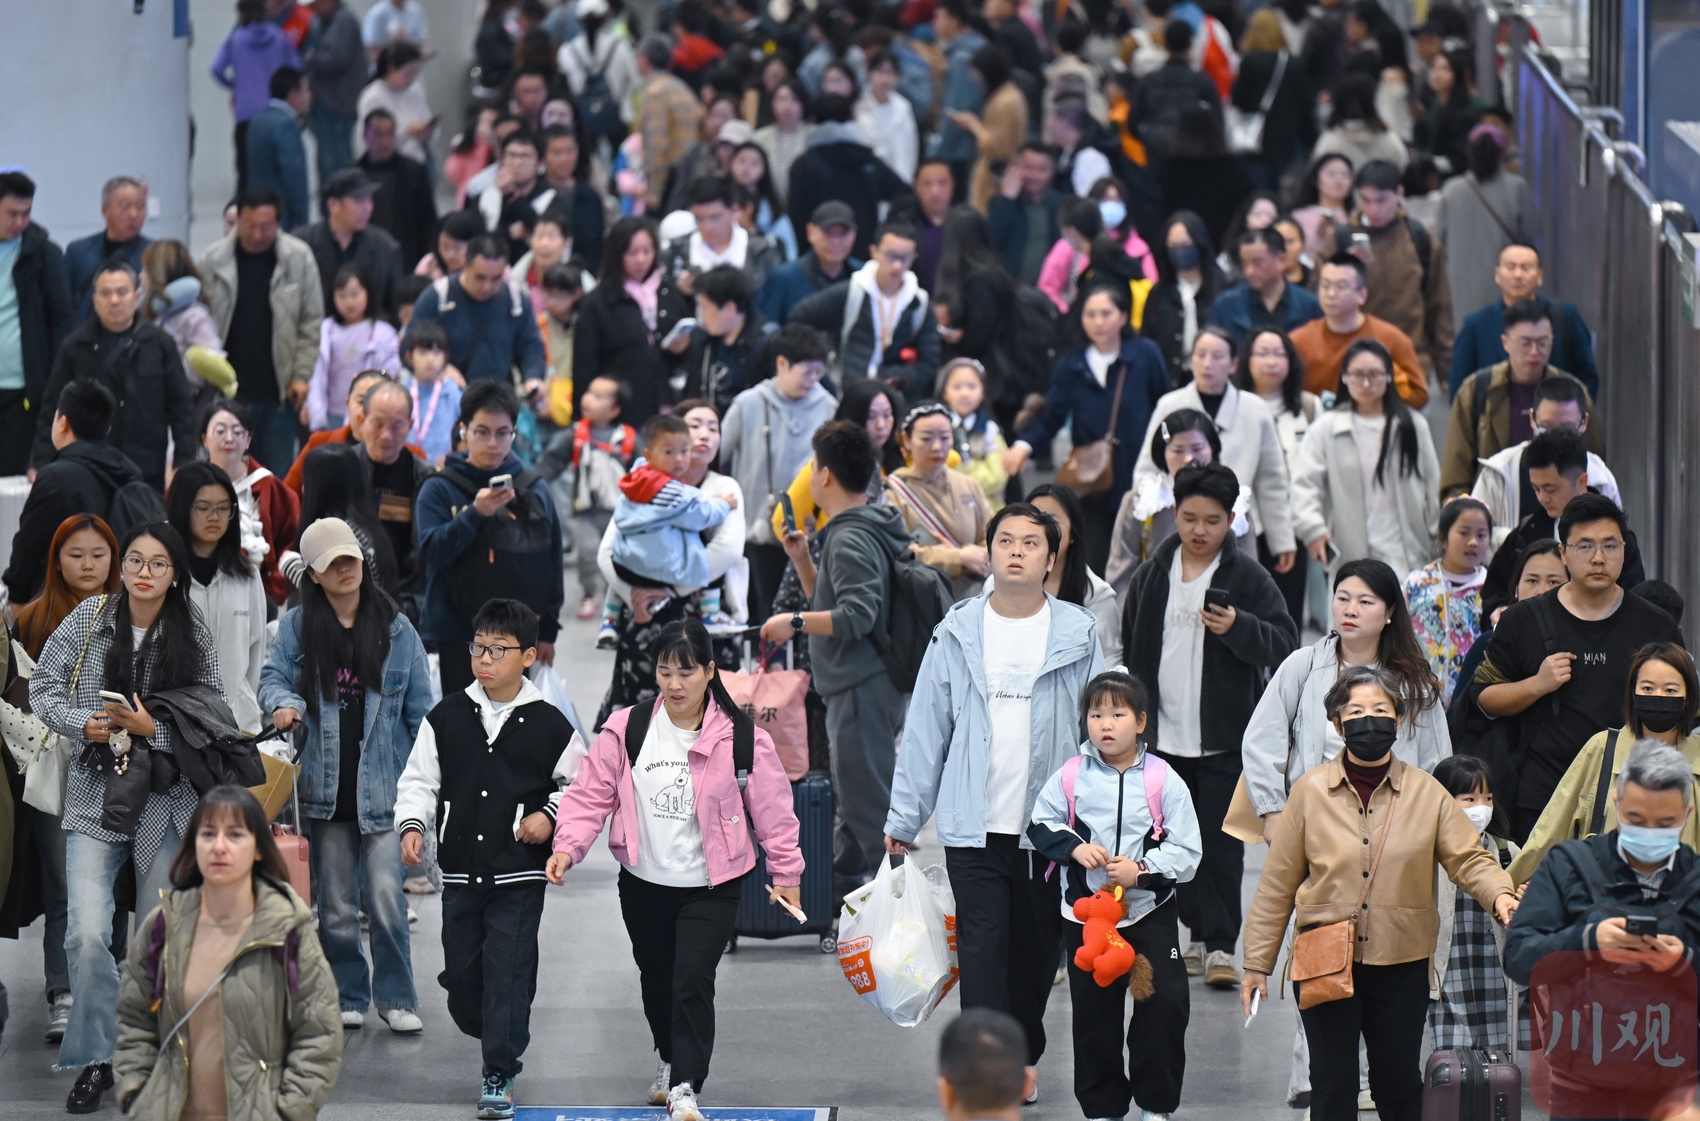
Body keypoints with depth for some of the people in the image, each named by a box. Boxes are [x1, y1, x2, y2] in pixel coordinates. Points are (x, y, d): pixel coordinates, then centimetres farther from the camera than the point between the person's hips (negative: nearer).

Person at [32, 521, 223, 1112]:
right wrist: (83, 725, -13)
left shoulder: (194, 637, -2)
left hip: (165, 802, 1)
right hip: (95, 798, 0)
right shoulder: (88, 619, -1)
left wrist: (150, 728, -16)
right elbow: (43, 689, 5)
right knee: (87, 935, -13)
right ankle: (96, 1058, 2)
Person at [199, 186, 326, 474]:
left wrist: (302, 375, -3)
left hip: (277, 395, 0)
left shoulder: (299, 258, -1)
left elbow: (312, 321, 3)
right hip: (229, 393, 0)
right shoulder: (213, 259, -1)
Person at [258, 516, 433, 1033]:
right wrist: (283, 703, -24)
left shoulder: (396, 628, 4)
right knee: (335, 903, 8)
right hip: (325, 786, 1)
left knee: (386, 895, -10)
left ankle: (396, 997, 3)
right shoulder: (296, 626, 4)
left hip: (383, 785, -1)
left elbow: (420, 708, 8)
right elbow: (273, 676, 0)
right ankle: (347, 996, 22)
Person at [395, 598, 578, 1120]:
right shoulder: (446, 717, 3)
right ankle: (501, 1039, 35)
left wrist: (550, 814, -9)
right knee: (461, 974, 9)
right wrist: (412, 825, -8)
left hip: (520, 874, -3)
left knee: (507, 976, -4)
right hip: (460, 871, 3)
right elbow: (419, 780, 7)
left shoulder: (548, 724, -2)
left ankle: (500, 1076, 4)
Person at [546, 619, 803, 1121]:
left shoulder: (741, 736, -9)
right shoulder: (626, 730, -4)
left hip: (711, 886, -3)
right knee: (656, 979, 18)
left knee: (693, 981, -14)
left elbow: (772, 807, -2)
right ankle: (670, 1060, 43)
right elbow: (592, 794, -1)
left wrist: (785, 872, 0)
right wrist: (567, 845, -15)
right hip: (644, 883, 3)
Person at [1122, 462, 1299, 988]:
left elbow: (1285, 645, -8)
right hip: (1164, 734, 4)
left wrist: (1239, 628, -25)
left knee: (1222, 843, -4)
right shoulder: (1151, 576, 8)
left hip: (1224, 740, -4)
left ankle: (1221, 944, 0)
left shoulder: (1248, 579, -3)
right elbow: (1129, 649, 16)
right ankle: (1201, 932, 18)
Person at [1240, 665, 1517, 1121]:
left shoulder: (1427, 793, 2)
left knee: (1399, 1084, 10)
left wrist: (1500, 895, -23)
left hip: (1401, 964, 1)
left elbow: (1468, 858, -1)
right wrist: (1257, 962, 3)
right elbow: (1278, 883, 3)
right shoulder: (1311, 791, 0)